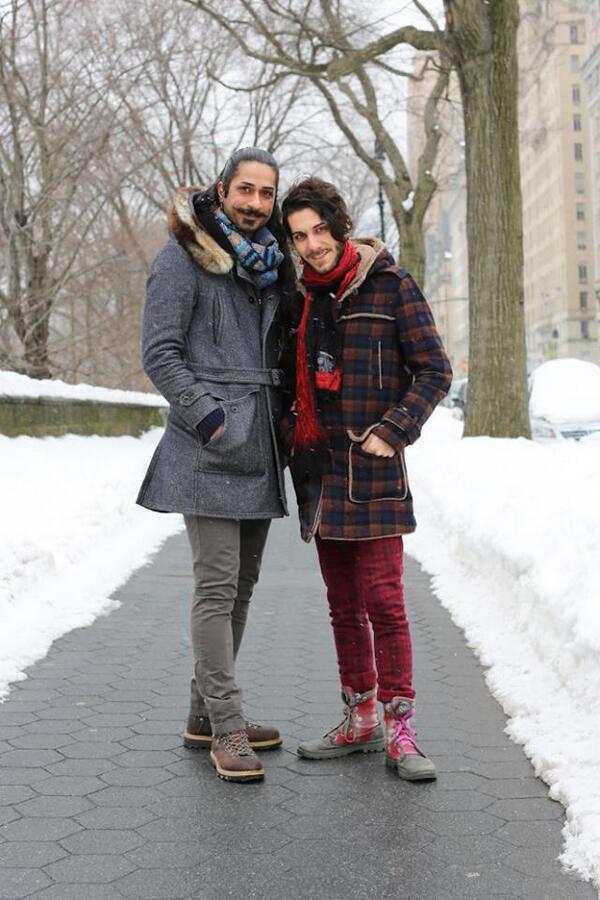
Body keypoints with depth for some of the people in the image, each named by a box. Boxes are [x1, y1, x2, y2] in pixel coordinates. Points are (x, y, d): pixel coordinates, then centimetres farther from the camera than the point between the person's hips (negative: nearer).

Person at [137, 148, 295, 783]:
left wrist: (280, 419, 13)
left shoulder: (268, 260, 18)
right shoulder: (183, 257, -4)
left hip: (257, 448, 8)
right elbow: (159, 354, -10)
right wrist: (208, 415, -17)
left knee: (241, 584, 10)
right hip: (210, 449, -8)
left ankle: (205, 715, 21)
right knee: (217, 585, -9)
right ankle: (226, 730, -3)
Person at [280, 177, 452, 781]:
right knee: (343, 604, 11)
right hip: (319, 465, 6)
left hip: (373, 465, -6)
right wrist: (289, 431, 8)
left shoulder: (390, 285, -4)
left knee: (382, 599, -8)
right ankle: (360, 722, 21)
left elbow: (435, 371, -5)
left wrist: (393, 431, -15)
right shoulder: (304, 297, 13)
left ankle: (400, 730, 2)